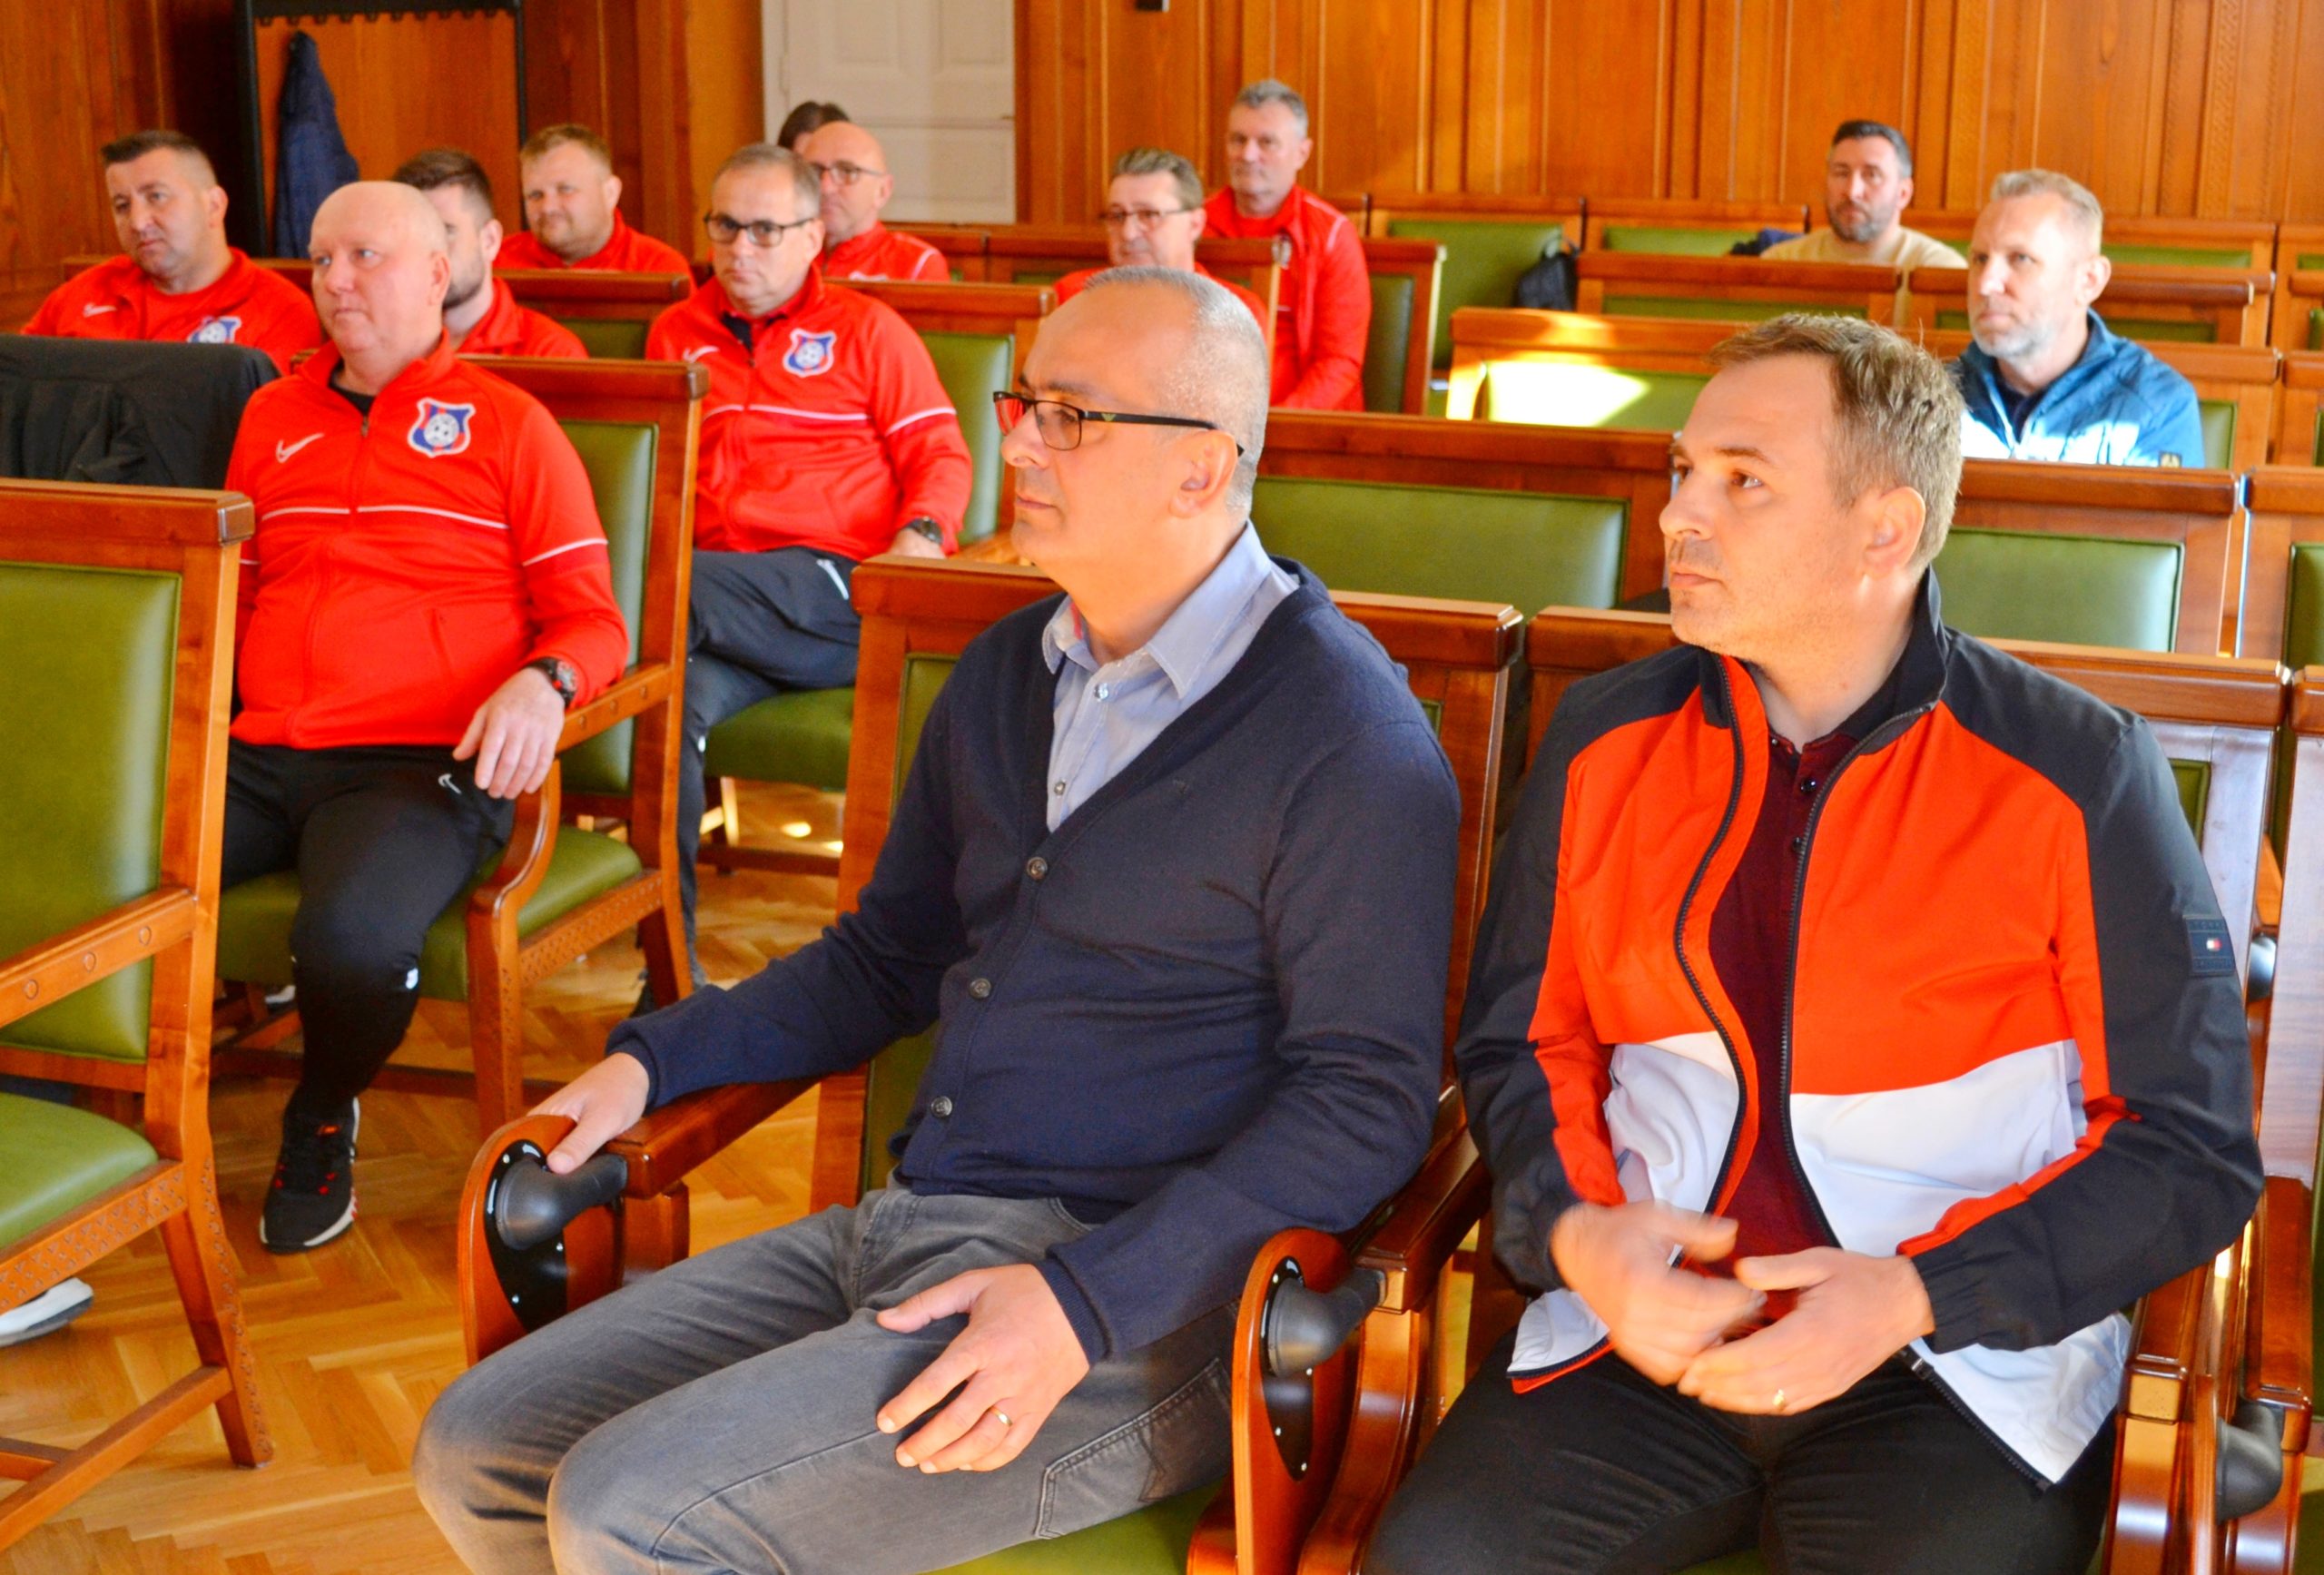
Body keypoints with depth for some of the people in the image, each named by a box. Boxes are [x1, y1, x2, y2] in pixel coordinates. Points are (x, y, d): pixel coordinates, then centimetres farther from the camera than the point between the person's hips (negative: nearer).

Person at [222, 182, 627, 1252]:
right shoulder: (270, 418, 23)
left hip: (422, 764, -4)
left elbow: (591, 619, 5)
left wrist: (542, 684, -17)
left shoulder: (506, 423, 8)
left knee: (352, 932, -36)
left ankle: (322, 1126, -1)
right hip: (260, 757, 5)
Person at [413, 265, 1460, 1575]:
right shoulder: (1007, 672, 14)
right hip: (900, 1227, 8)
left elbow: (1370, 1096, -15)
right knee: (476, 1455, 2)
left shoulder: (1345, 732, -12)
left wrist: (1088, 1304, -22)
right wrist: (654, 1058, 10)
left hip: (1134, 1314, -8)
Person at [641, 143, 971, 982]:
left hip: (838, 593, -3)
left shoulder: (866, 329, 15)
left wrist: (921, 537, -11)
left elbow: (942, 455, 10)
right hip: (719, 605, 3)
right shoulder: (676, 332, 25)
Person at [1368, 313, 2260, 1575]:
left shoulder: (2080, 775, -3)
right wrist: (1574, 1232, -6)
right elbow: (1518, 1044, 15)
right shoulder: (1606, 738, 7)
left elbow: (2192, 1151, -2)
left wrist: (1915, 1296, -14)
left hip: (1962, 1364, -2)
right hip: (1643, 1323, 2)